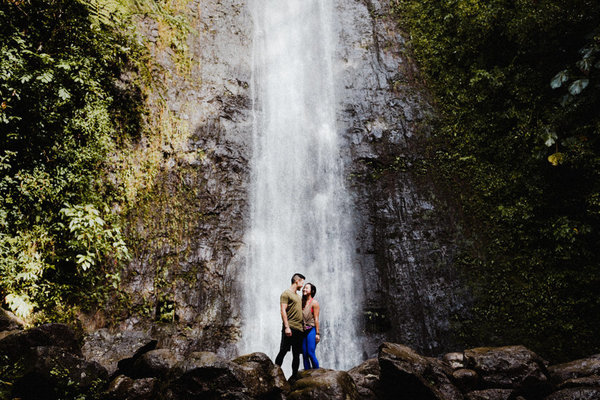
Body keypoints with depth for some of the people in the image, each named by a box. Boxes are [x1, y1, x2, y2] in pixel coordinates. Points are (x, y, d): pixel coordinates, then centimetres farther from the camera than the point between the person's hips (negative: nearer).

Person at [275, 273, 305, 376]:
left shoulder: (298, 296, 23)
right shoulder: (286, 293, -3)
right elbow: (283, 310, -11)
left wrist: (303, 327, 17)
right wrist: (286, 327, -19)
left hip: (299, 329, 8)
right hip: (290, 328, -8)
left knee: (296, 354, 7)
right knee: (283, 351, -10)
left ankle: (294, 375, 12)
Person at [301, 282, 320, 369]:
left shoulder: (314, 303, -3)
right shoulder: (302, 302, 13)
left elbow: (316, 319, -7)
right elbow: (300, 318, 14)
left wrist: (317, 333, -10)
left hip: (312, 330, -6)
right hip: (303, 331, 6)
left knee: (311, 353, -11)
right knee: (304, 354, 3)